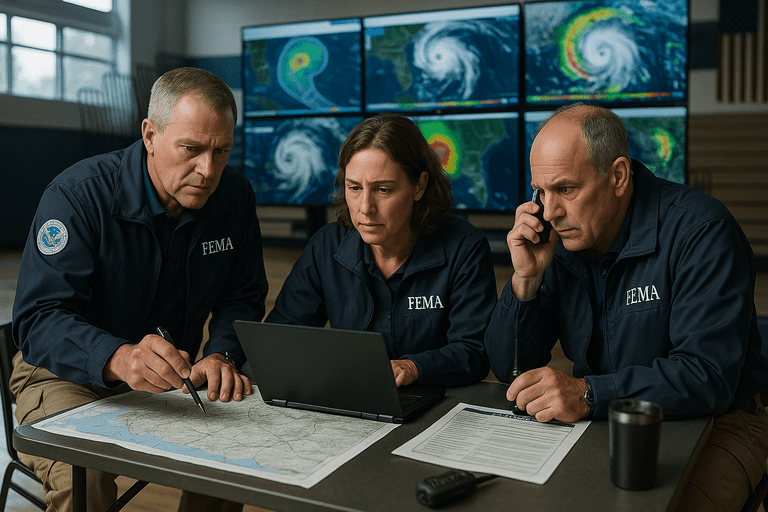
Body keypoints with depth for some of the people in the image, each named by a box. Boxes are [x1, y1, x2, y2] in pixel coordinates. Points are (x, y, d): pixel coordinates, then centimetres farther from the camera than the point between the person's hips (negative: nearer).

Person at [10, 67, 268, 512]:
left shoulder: (235, 196, -5)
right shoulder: (79, 195, -21)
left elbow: (242, 295, 5)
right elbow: (38, 321, -28)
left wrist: (221, 355, -17)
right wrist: (120, 358, -48)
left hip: (170, 378, 5)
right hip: (67, 378, -4)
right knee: (85, 476, -32)